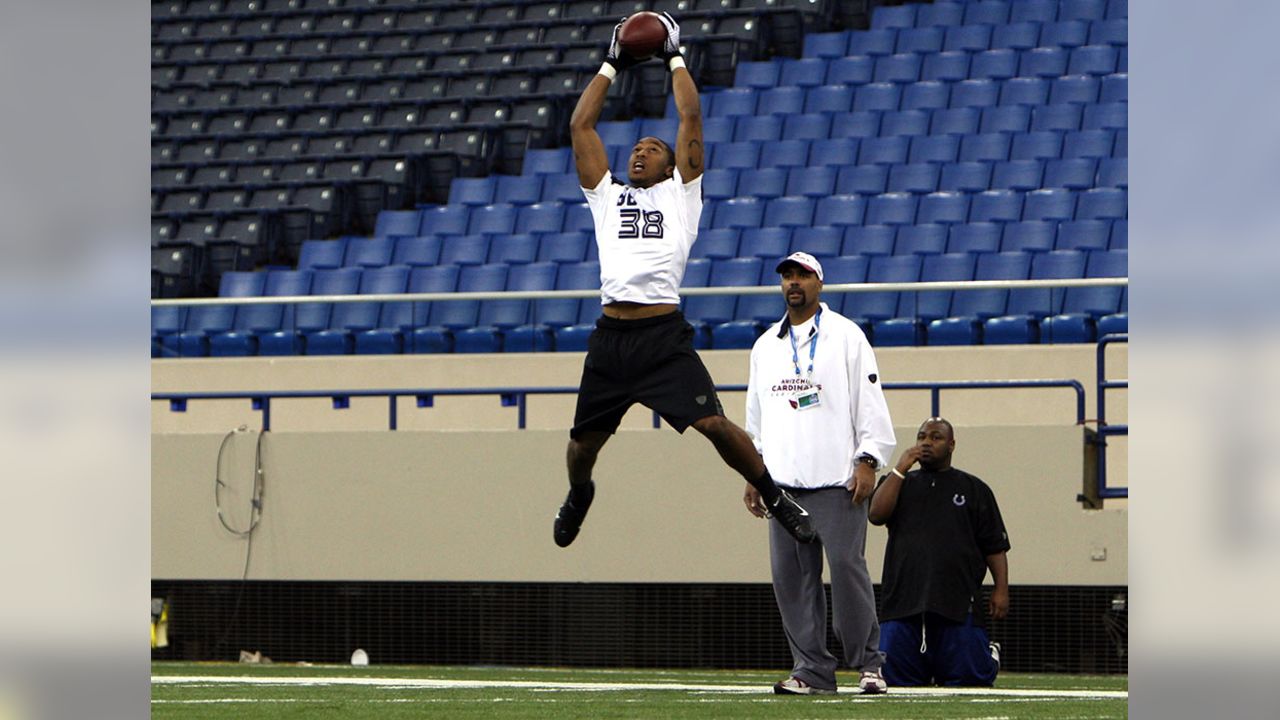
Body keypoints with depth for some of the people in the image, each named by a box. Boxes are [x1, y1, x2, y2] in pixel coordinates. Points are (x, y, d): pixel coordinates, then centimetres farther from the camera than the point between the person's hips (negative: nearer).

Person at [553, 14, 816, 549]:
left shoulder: (679, 193, 16)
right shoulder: (608, 196, 22)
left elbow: (691, 118, 11)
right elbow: (581, 126, 22)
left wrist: (676, 60, 21)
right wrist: (611, 67, 27)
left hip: (664, 335, -3)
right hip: (611, 337, 3)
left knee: (713, 424, -16)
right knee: (584, 442, 10)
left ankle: (775, 497, 1)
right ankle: (578, 494, 42)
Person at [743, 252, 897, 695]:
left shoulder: (846, 335, 4)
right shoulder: (766, 346, 19)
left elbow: (870, 405, -1)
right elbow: (756, 414, 23)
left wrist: (868, 461, -10)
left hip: (838, 480, -5)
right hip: (784, 482, 5)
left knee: (847, 566, -10)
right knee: (790, 575, 0)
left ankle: (868, 663, -2)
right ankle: (811, 671, 5)